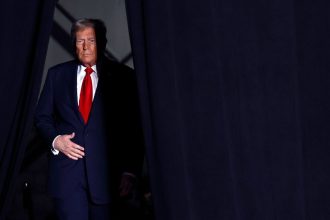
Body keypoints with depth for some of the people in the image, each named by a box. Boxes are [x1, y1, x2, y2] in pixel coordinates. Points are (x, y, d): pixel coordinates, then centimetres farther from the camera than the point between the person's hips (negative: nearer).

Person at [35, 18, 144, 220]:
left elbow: (135, 127, -1)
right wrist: (55, 140, -6)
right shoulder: (57, 74, 9)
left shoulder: (122, 76, 1)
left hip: (105, 171, -1)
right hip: (67, 169, 1)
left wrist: (130, 171, -6)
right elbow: (42, 117, 15)